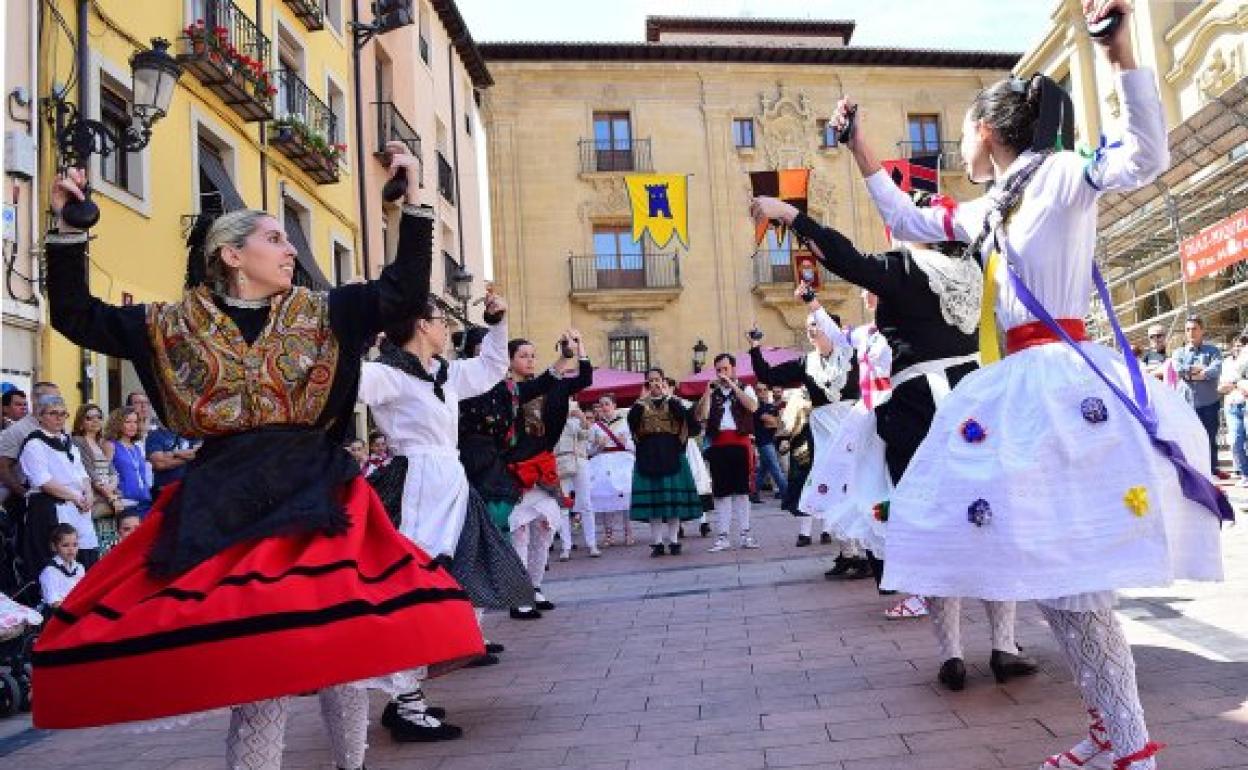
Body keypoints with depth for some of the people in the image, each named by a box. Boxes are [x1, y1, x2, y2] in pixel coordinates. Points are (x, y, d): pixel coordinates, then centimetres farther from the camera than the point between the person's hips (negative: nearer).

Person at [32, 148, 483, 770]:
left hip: (313, 492, 1)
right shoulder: (177, 324, 8)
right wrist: (69, 226, 1)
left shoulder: (321, 314, 8)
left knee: (345, 641, -1)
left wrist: (411, 196, -1)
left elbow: (404, 290, 2)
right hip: (222, 503, -1)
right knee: (250, 654, -6)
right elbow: (75, 316, 10)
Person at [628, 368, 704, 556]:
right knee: (652, 498, 0)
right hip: (648, 456, 1)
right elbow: (632, 420, -10)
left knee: (674, 497, -2)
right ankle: (656, 542, 6)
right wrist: (643, 399, -10)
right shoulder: (641, 404, 8)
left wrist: (668, 396, -12)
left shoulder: (672, 401, 5)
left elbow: (684, 415, -15)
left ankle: (673, 540, 6)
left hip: (671, 454, -1)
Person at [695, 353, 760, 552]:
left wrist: (732, 385, -12)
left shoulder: (745, 388, 9)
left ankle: (745, 535, 9)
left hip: (740, 442, -2)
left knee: (742, 489, 2)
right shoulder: (712, 393, 14)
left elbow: (752, 407, -12)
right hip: (718, 444, 2)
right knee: (721, 491, 2)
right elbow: (699, 416, 0)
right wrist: (708, 391, -7)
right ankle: (723, 537, 6)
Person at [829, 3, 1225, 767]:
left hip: (1064, 381, -8)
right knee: (1046, 566, 6)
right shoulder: (987, 211, 19)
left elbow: (1148, 156, -19)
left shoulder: (1061, 174, -2)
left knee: (1069, 569, -12)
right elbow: (909, 222, 31)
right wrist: (861, 150, 31)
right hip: (1019, 386, 8)